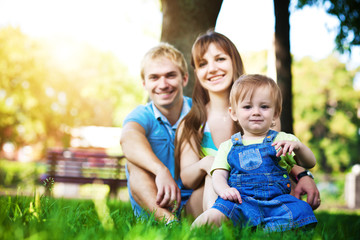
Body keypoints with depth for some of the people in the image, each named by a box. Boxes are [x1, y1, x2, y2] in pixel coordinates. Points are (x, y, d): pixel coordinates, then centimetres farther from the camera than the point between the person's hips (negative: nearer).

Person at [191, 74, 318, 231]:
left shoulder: (282, 140, 18)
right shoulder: (228, 146, 20)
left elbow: (309, 163, 11)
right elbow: (218, 175, 10)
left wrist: (297, 146, -10)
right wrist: (224, 189, -14)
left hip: (276, 199, 1)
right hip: (240, 201, -1)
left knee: (300, 212, -33)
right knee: (213, 216, -33)